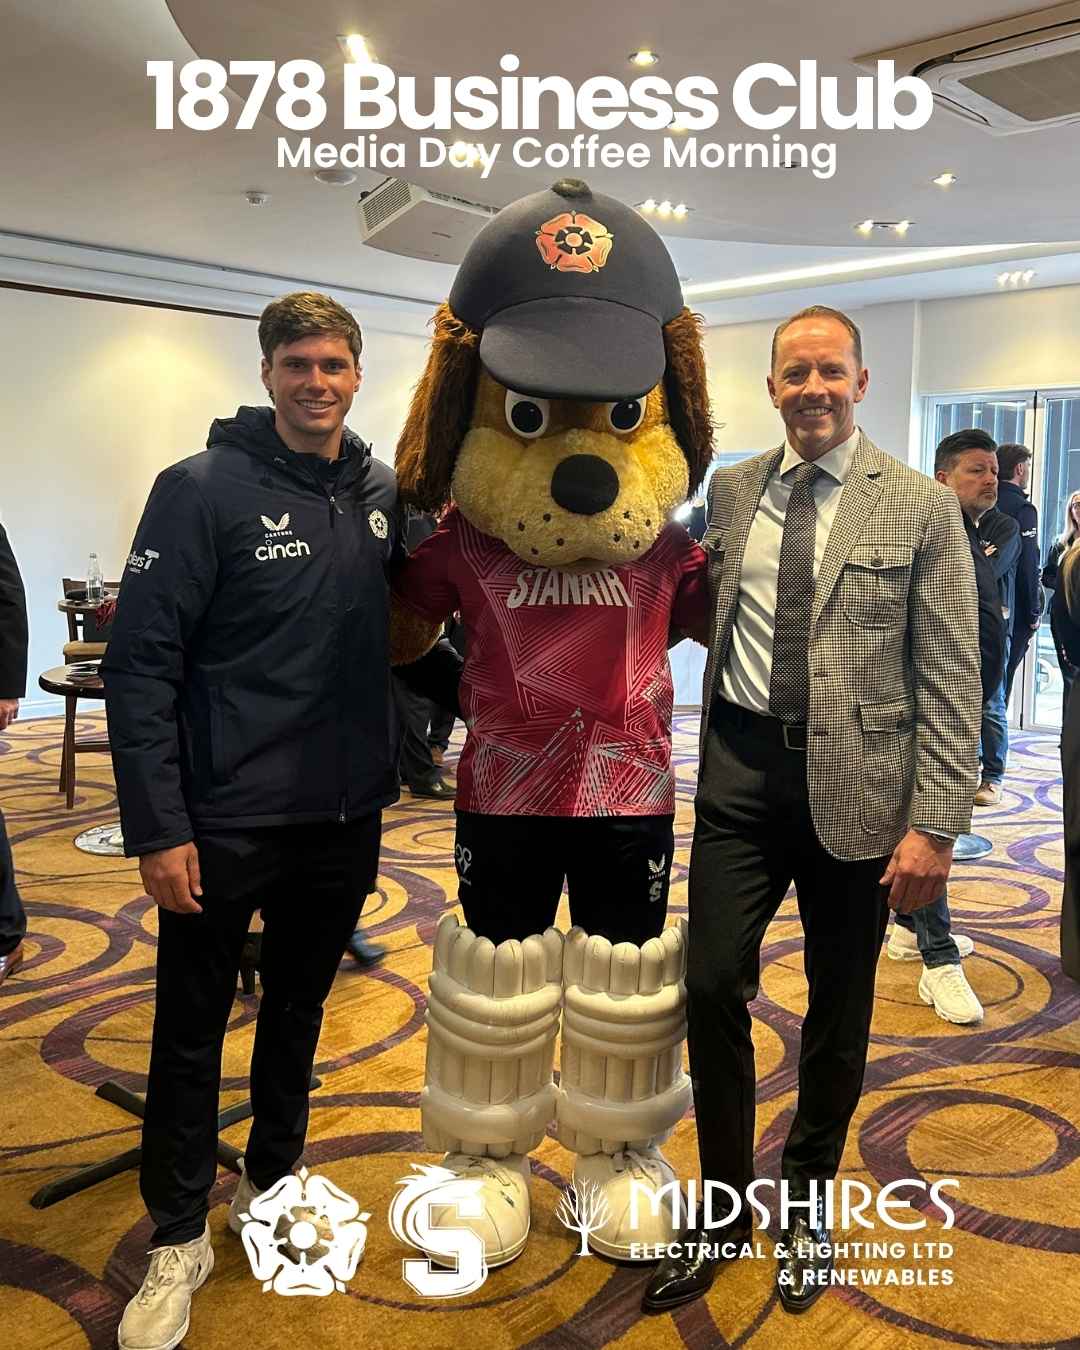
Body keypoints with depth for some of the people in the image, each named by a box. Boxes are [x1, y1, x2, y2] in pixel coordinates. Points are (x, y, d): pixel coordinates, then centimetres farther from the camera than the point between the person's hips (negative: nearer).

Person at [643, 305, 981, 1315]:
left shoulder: (921, 509, -5)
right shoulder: (732, 489, 6)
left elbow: (950, 682, -7)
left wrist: (935, 824, -10)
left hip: (856, 781, -2)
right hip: (743, 767, 3)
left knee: (838, 1007, 12)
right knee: (713, 984, 1)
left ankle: (806, 1203, 36)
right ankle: (722, 1200, 26)